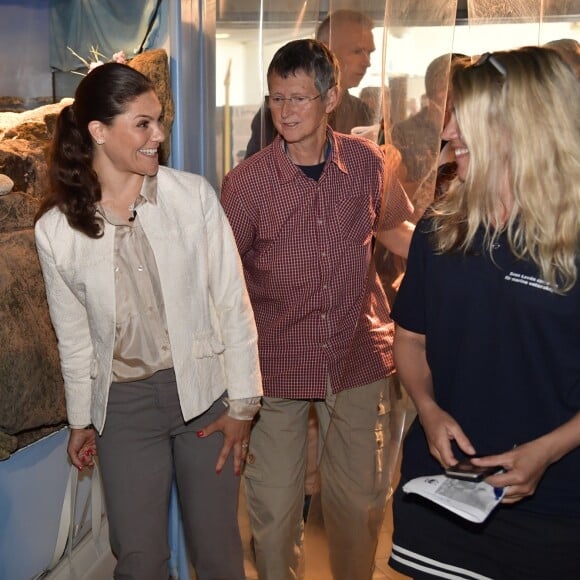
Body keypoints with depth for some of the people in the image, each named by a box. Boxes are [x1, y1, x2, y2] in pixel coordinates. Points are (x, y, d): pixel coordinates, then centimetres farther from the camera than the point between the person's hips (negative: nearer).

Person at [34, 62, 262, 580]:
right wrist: (81, 420, 14)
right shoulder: (56, 230, -6)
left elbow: (233, 303, -6)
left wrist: (242, 403, -4)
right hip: (124, 403, 1)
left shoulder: (194, 196, -10)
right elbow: (74, 334, 6)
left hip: (203, 390, 0)